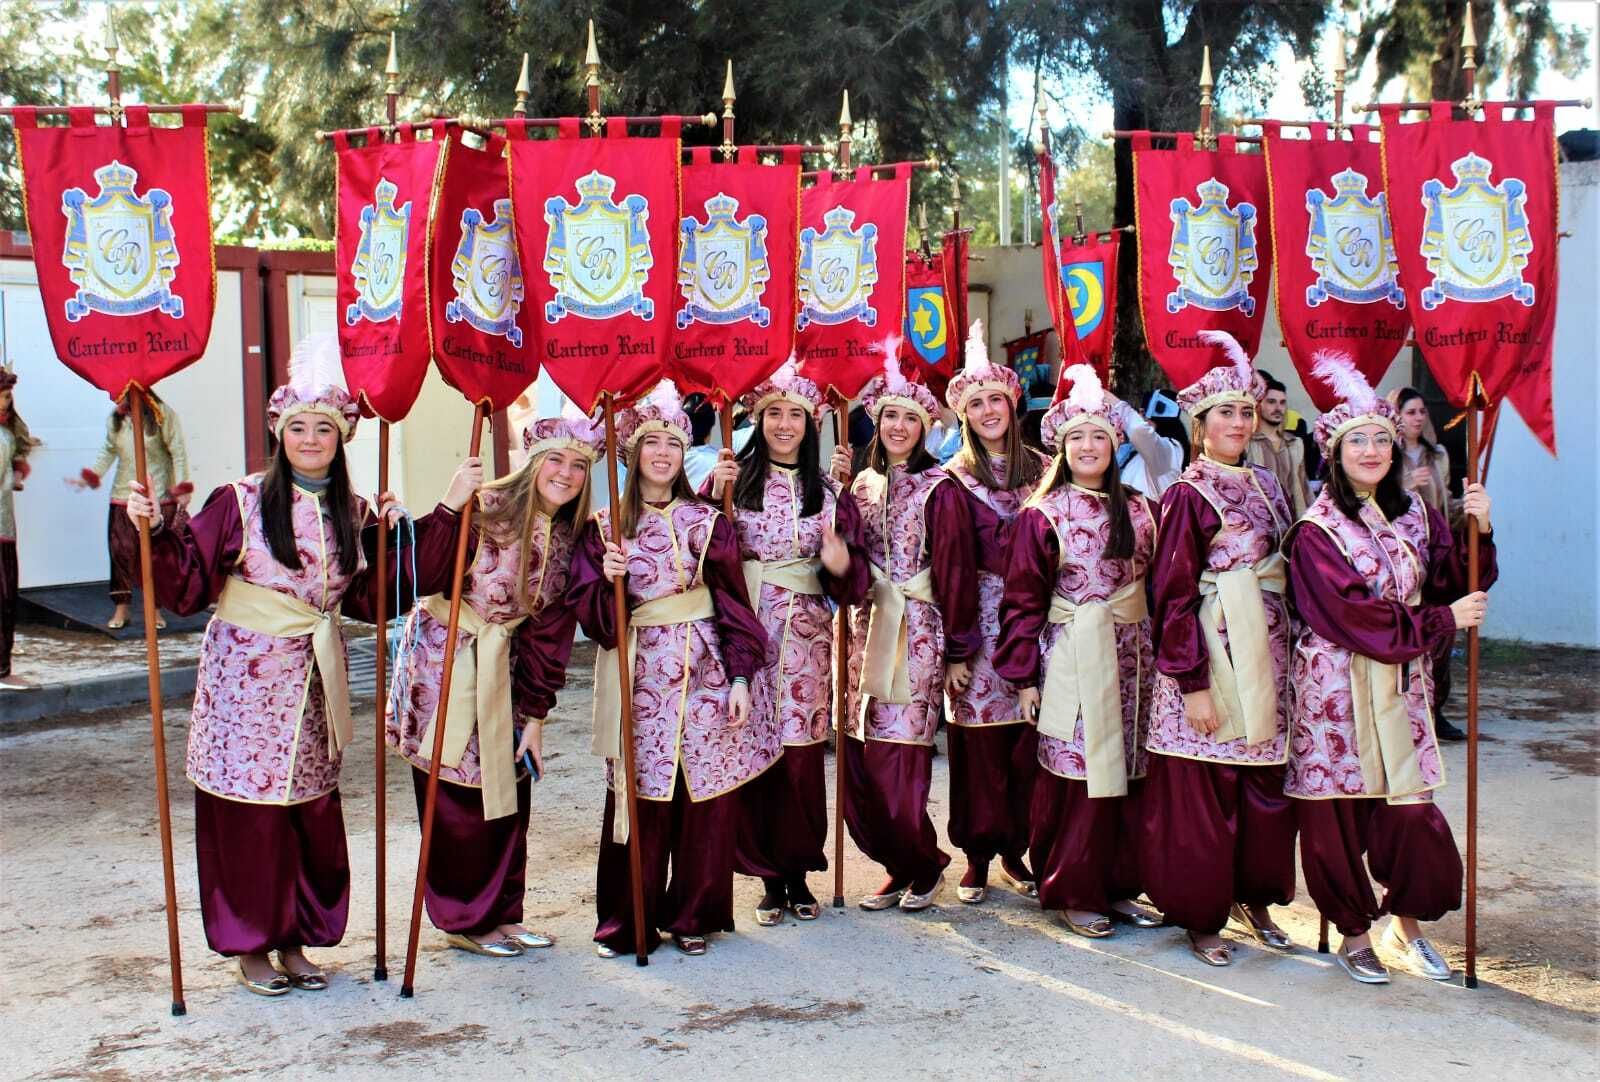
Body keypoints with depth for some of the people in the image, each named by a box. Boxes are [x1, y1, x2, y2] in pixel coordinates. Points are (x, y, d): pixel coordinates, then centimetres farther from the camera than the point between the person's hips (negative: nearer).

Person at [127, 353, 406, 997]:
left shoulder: (353, 513, 5)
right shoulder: (240, 502, -8)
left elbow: (368, 602, 7)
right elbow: (186, 587, -10)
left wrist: (388, 535, 0)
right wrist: (157, 532, -23)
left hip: (313, 684, 4)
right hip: (245, 679, -4)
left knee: (314, 815, 8)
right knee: (249, 812, 2)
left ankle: (295, 940, 24)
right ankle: (250, 947, 18)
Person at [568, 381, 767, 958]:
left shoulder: (707, 521, 6)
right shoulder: (604, 527, 5)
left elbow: (733, 602, 4)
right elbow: (587, 611, 1)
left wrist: (739, 678, -2)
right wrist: (607, 581, -19)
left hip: (703, 670, 1)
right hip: (639, 676, -1)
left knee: (706, 796, 2)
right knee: (639, 796, 0)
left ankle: (692, 915, 17)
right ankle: (627, 921, 14)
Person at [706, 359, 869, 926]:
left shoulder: (828, 490, 8)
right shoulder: (735, 479, 3)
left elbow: (855, 576, 5)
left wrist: (841, 566, -17)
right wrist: (713, 496, -15)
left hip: (804, 638, 1)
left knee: (802, 758, 2)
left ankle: (799, 874, 17)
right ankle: (770, 878, 14)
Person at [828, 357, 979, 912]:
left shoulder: (939, 489, -4)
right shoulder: (863, 483, 12)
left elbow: (956, 572, -5)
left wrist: (957, 652, -7)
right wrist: (836, 491, -5)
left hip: (915, 635, -5)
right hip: (866, 630, 5)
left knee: (895, 766, -7)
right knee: (859, 767, 3)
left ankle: (923, 863, 16)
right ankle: (901, 866, 21)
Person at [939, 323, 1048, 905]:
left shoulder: (1041, 468, 9)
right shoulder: (955, 476, 1)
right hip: (980, 614, -2)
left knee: (1026, 739, 2)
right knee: (980, 736, -1)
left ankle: (1015, 851, 15)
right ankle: (978, 855, 10)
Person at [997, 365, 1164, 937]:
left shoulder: (1138, 509, 9)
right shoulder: (1043, 514, -3)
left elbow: (1155, 585, 13)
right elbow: (1023, 599, -4)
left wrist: (1157, 654, 8)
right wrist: (1025, 676, -8)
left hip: (1132, 658, 4)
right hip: (1072, 658, -4)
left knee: (1126, 772, 8)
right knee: (1077, 774, -2)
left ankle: (1119, 886, 19)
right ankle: (1075, 893, 10)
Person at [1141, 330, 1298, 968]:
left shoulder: (1264, 485, 13)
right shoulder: (1187, 495, -7)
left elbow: (1285, 569, 17)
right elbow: (1174, 594, -11)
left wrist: (1286, 653, 9)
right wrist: (1193, 682, -15)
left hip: (1268, 652, 7)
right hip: (1214, 651, -6)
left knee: (1266, 785, 11)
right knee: (1203, 792, 0)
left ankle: (1255, 898, 27)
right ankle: (1200, 917, 11)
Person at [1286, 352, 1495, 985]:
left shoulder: (1414, 513, 10)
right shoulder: (1316, 531, -8)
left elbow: (1454, 582, 7)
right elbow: (1357, 617, -15)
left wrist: (1478, 532, -8)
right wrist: (1443, 621, -9)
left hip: (1399, 685, 4)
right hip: (1337, 689, -4)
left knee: (1409, 813, 2)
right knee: (1336, 817, 3)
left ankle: (1405, 927, 24)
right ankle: (1353, 935, 21)